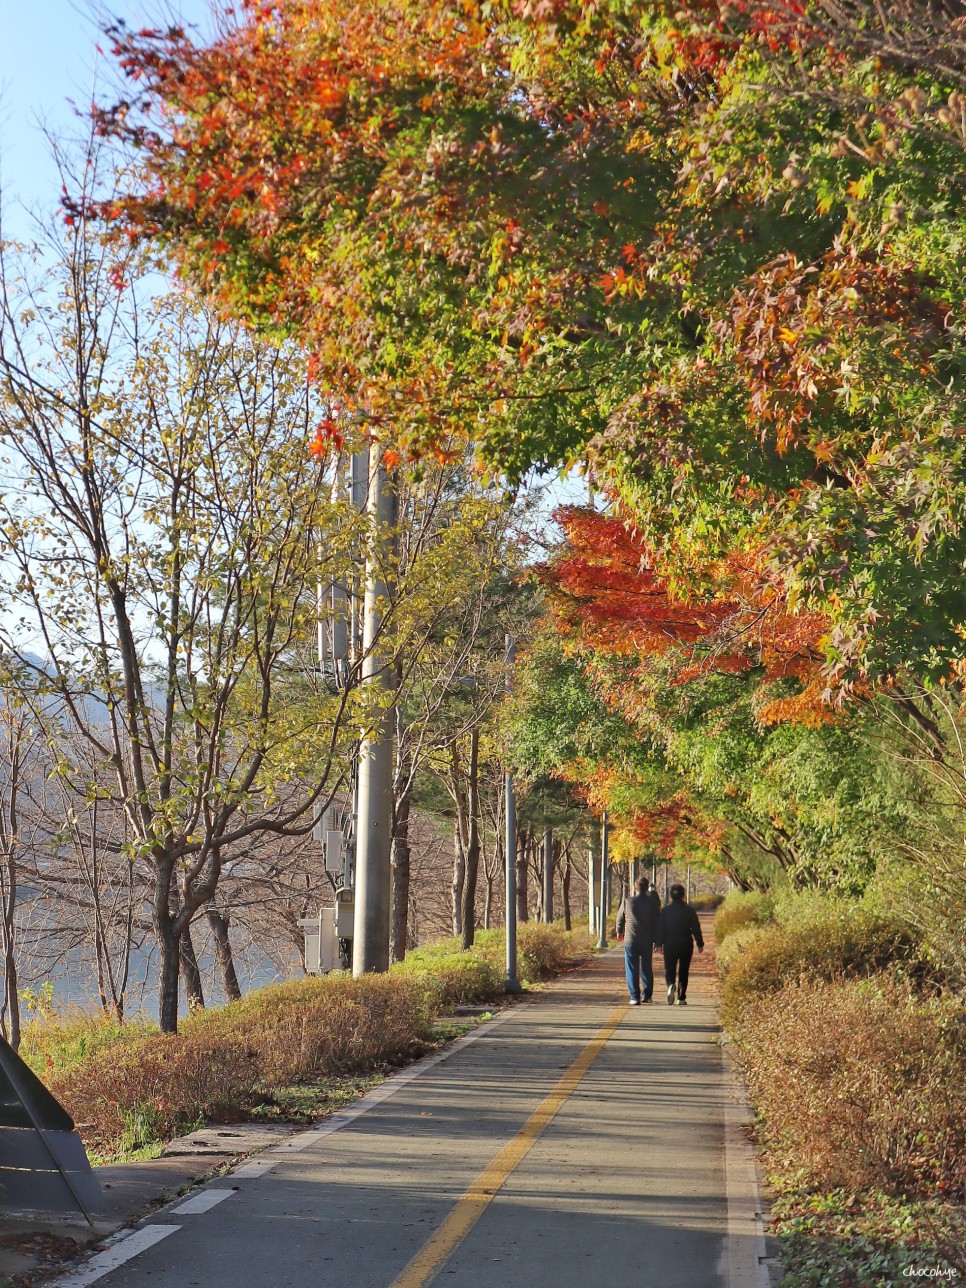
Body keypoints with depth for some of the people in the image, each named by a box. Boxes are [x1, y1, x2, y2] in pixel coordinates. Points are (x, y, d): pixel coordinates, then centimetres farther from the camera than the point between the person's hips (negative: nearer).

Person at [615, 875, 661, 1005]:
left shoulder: (627, 901, -5)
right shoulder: (652, 902, -4)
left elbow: (620, 918, 7)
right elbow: (657, 921, -1)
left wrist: (619, 931, 26)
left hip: (630, 940, -1)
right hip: (647, 941, 1)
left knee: (632, 969, 3)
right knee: (647, 968, 16)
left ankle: (635, 997, -4)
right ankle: (646, 995, 21)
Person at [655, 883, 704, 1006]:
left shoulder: (665, 911, -2)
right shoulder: (689, 910, -3)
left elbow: (660, 928, -1)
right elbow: (696, 928, 0)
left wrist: (659, 944, 6)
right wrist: (700, 944, 8)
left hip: (670, 945, 0)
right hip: (686, 945, 0)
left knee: (669, 970, 6)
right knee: (683, 972, 10)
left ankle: (670, 985, -25)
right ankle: (681, 998, 9)